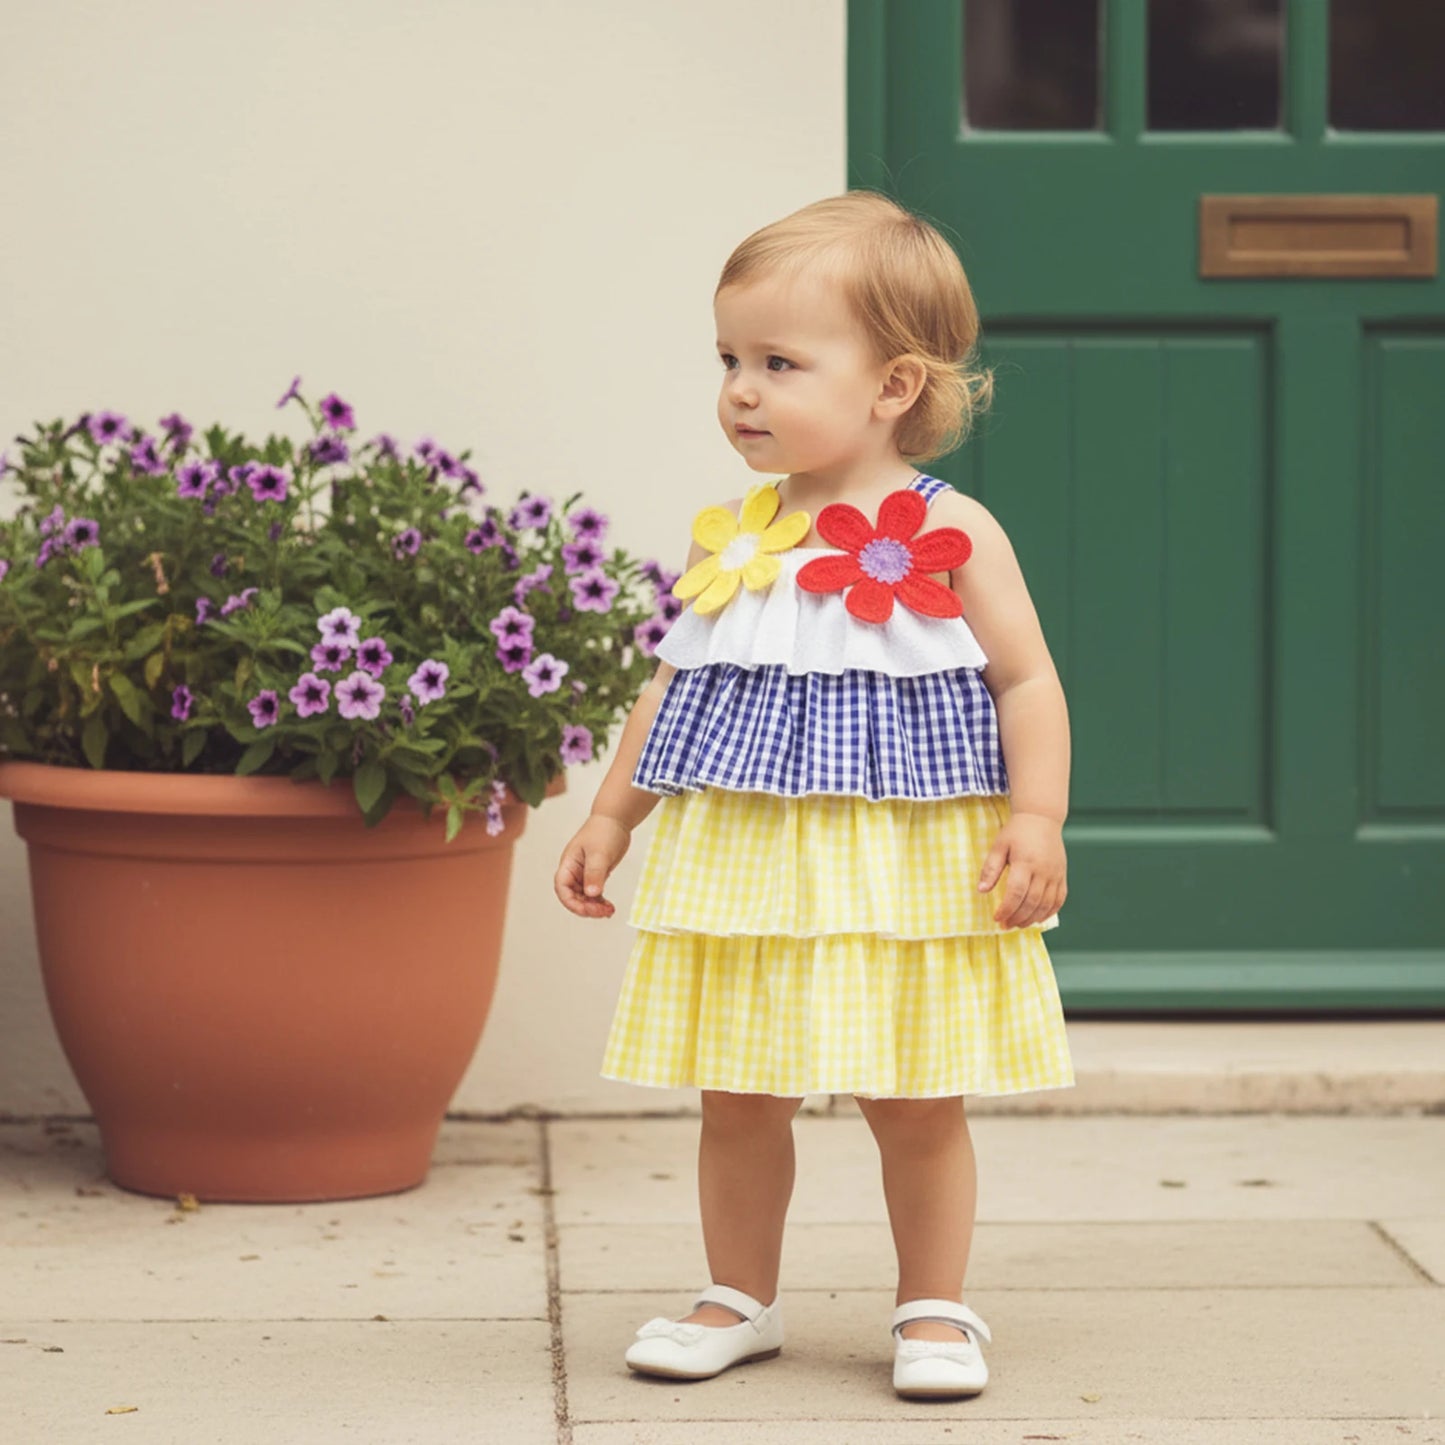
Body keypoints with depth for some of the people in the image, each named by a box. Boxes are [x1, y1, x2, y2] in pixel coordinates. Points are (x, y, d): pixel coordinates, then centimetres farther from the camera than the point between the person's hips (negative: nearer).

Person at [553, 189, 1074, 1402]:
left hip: (907, 871, -4)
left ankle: (935, 1312, 19)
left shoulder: (950, 537, -7)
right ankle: (741, 1300, 24)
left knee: (915, 1102, 4)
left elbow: (1027, 682, -5)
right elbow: (672, 685, 15)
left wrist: (1036, 820, -14)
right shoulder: (729, 538, 6)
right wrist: (613, 815, 14)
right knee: (738, 1097, 8)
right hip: (747, 868, 4)